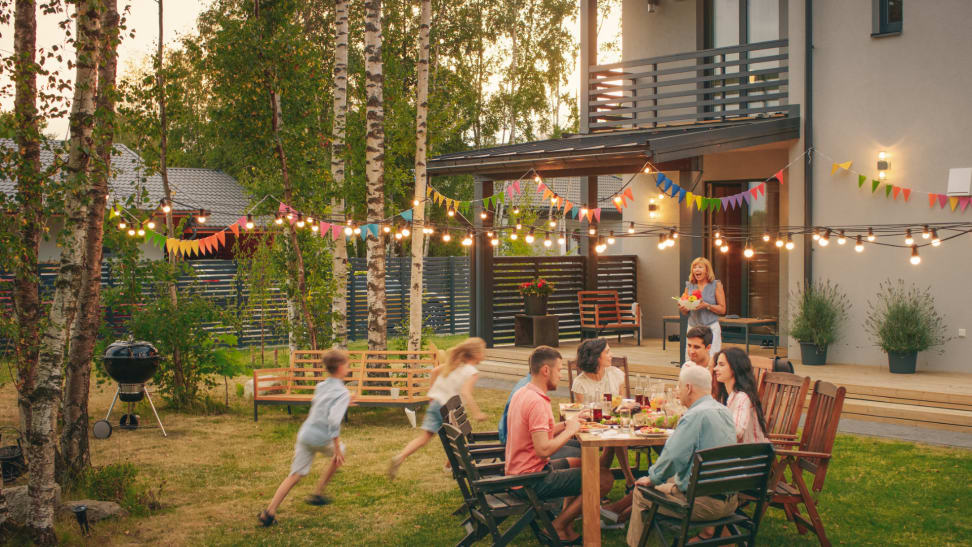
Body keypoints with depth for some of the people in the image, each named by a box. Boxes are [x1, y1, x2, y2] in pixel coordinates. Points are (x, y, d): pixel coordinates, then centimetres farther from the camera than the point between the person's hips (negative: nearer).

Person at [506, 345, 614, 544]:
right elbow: (543, 449, -28)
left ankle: (566, 529, 20)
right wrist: (570, 430, -13)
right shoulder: (537, 402, -22)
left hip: (517, 472, 11)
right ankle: (557, 527, 1)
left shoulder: (522, 394, 10)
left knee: (581, 464, 28)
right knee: (605, 479, -10)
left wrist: (565, 424, 5)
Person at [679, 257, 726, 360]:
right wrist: (682, 308, -7)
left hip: (711, 328, -3)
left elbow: (722, 309, -1)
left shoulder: (716, 285, 2)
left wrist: (707, 305, -16)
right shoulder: (689, 286, 11)